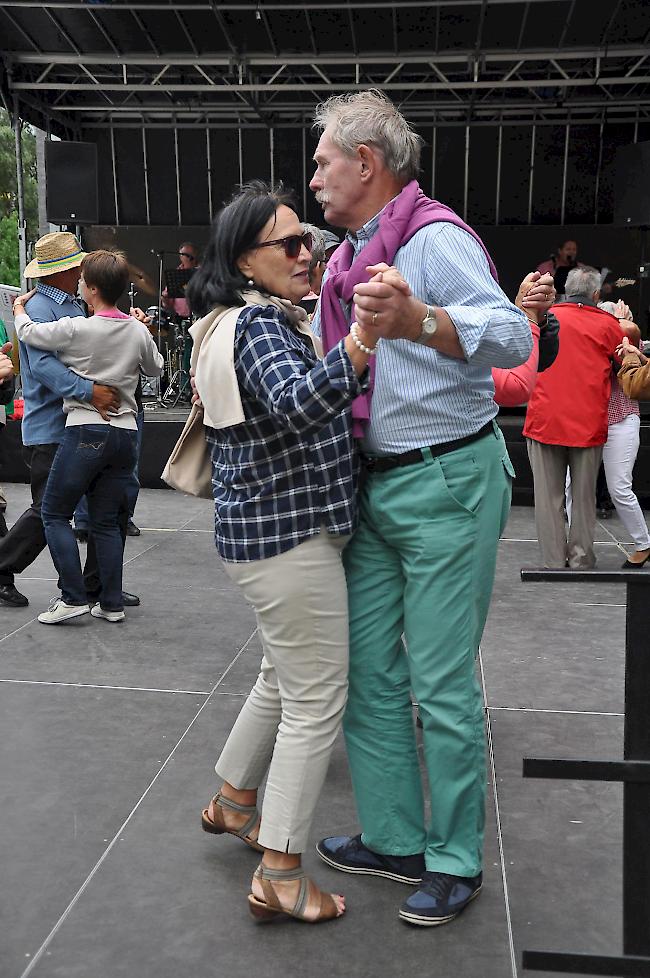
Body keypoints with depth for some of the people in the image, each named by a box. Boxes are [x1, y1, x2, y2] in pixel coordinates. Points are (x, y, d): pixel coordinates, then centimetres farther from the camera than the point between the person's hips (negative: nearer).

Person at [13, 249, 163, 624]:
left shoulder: (76, 329, -12)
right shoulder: (138, 331, 4)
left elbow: (28, 333, 2)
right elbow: (155, 368, 22)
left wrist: (19, 309, 24)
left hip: (86, 431, -5)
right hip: (125, 433, 6)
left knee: (55, 513, 8)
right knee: (106, 520, 12)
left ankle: (74, 597, 3)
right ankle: (112, 604, 13)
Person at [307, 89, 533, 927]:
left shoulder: (434, 238, -12)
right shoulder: (344, 262, 15)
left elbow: (513, 338, -29)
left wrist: (418, 320, -46)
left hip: (445, 483, -9)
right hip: (371, 483, 9)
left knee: (442, 685, 0)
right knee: (370, 670, 12)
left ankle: (456, 861, 18)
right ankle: (395, 840, 27)